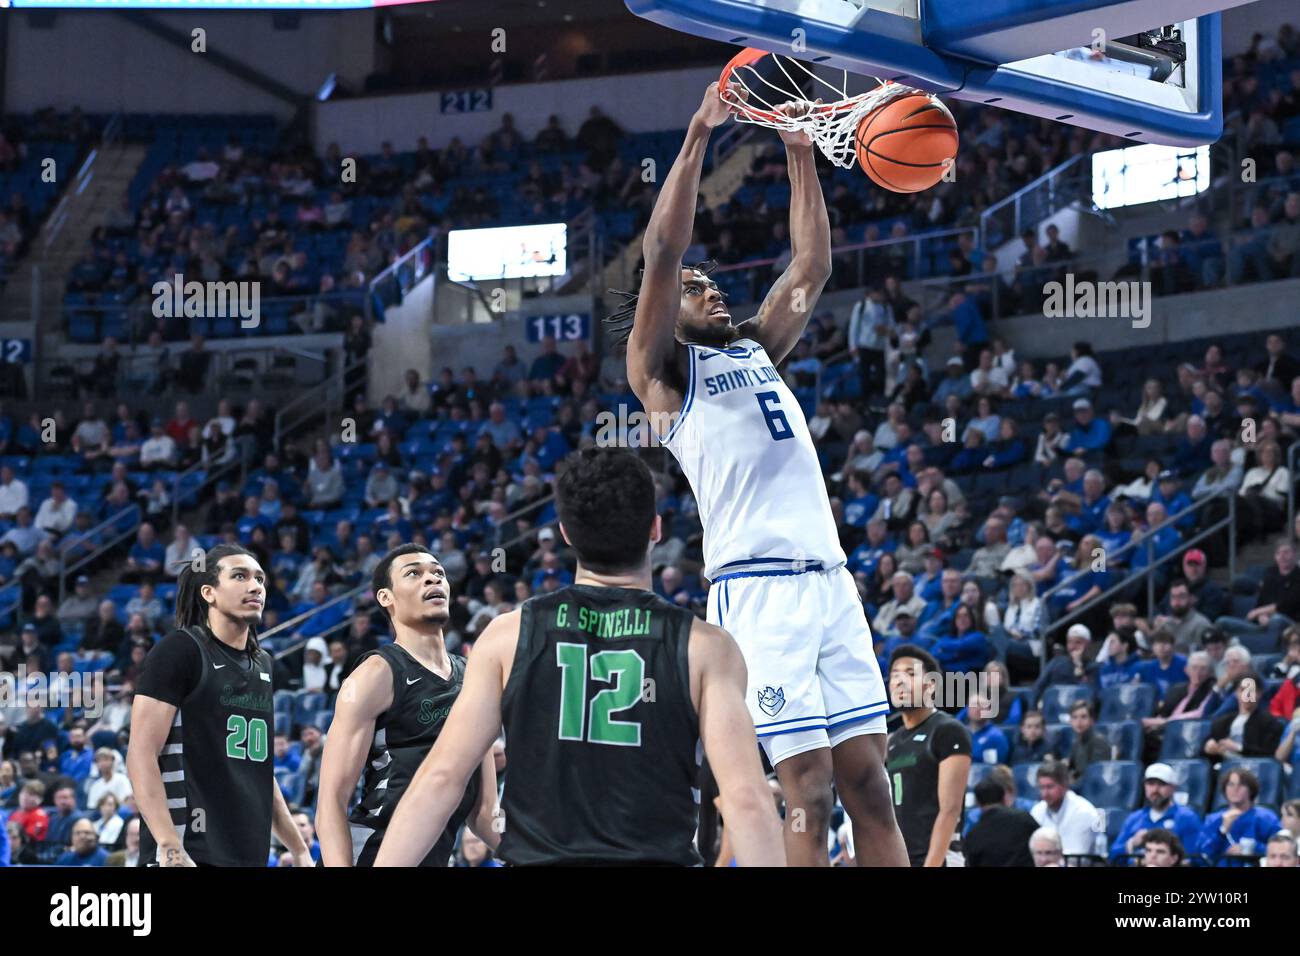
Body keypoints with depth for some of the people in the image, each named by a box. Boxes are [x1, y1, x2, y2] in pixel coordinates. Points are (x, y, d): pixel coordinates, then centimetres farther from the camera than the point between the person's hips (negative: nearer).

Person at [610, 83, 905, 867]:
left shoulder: (756, 350, 25)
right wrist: (699, 135, -7)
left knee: (868, 780, 1)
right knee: (809, 789, -11)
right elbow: (662, 251, -5)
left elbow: (813, 266, 24)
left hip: (831, 577, 6)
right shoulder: (661, 368, 7)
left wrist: (802, 156, 17)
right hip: (758, 587, -6)